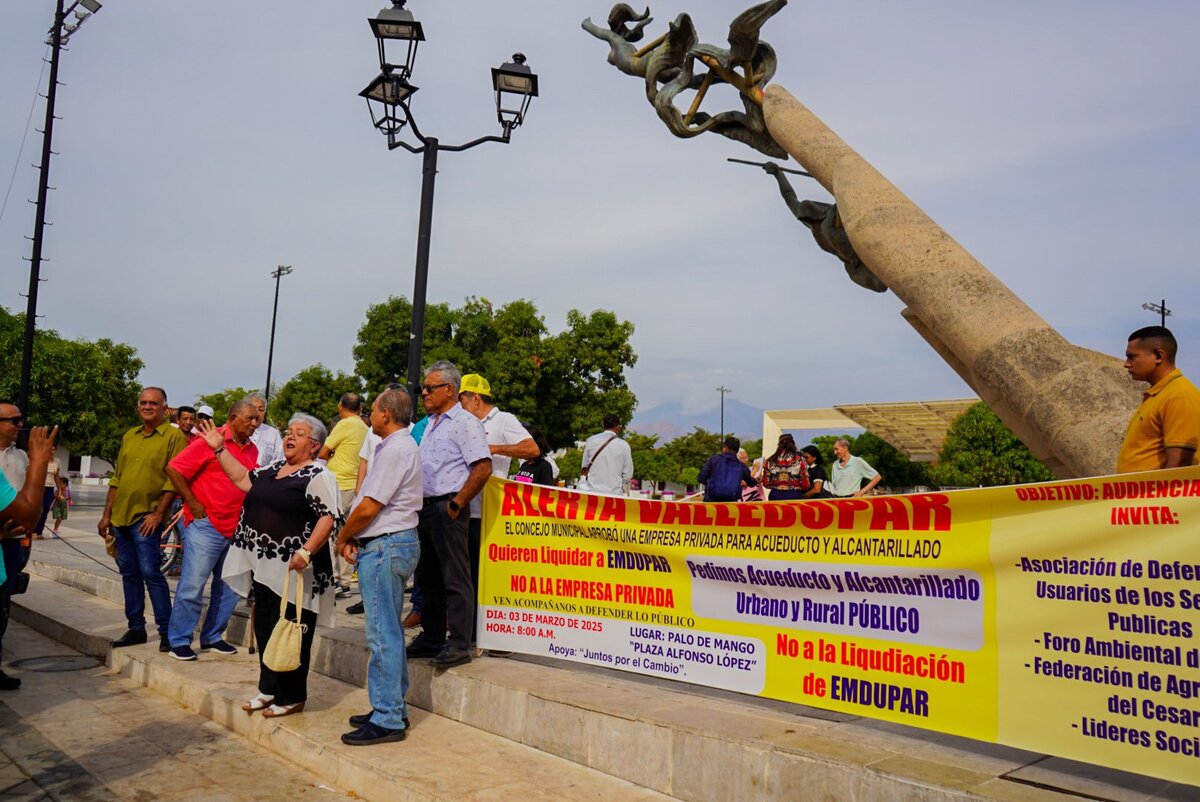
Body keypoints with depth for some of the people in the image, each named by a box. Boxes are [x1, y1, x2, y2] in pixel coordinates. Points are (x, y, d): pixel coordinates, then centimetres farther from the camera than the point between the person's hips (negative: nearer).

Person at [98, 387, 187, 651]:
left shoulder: (173, 436, -6)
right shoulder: (129, 436, 14)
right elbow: (117, 478, 18)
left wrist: (158, 514, -16)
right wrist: (106, 515, 14)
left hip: (146, 517, -7)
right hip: (120, 516, 7)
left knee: (150, 572, -11)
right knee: (129, 573, 11)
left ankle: (166, 631, -4)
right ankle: (136, 627, 20)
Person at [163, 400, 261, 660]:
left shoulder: (252, 450, 10)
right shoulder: (210, 441, -10)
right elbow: (174, 469, -12)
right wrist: (194, 505, -13)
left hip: (236, 529, 7)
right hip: (206, 525, -7)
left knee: (229, 587, 12)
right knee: (192, 585, -2)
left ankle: (212, 637, 26)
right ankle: (179, 641, 11)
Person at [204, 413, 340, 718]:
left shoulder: (319, 476, -12)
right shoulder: (273, 469, 16)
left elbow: (327, 519, -19)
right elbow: (242, 478, 25)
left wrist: (306, 552, -28)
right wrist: (220, 450, 21)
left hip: (293, 571, -8)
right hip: (264, 567, 9)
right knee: (265, 629, 16)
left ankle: (292, 698, 15)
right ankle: (268, 689, 31)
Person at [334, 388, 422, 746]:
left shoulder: (395, 450, -16)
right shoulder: (401, 446, 18)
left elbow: (368, 508, -18)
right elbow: (369, 501, 17)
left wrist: (343, 538, -1)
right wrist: (353, 538, 7)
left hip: (385, 546, -11)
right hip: (398, 542, 11)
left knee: (383, 634, -6)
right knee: (390, 632, 16)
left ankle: (387, 719, -1)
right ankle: (394, 708, 24)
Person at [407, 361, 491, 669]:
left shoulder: (465, 422, -9)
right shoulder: (431, 424, 18)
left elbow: (483, 467, -18)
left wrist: (457, 504, -17)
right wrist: (419, 505, 15)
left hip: (447, 509, -9)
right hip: (426, 506, 9)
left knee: (455, 578, -5)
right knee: (427, 577, 14)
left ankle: (459, 644, 0)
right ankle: (431, 638, 25)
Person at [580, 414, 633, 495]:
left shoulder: (591, 441, 3)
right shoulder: (624, 445, -2)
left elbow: (584, 468, 8)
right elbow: (627, 474, 1)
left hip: (593, 492, 2)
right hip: (615, 494, -2)